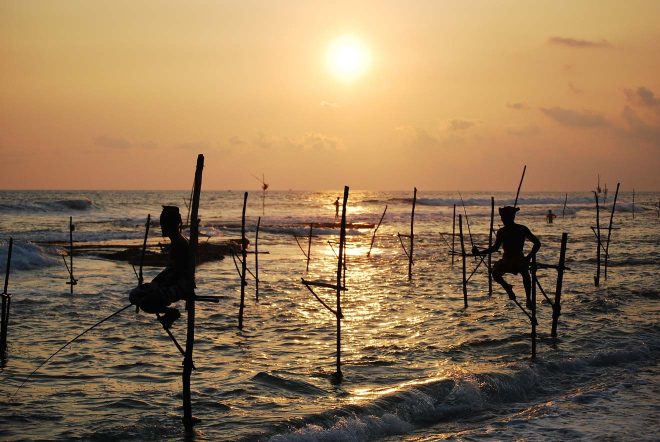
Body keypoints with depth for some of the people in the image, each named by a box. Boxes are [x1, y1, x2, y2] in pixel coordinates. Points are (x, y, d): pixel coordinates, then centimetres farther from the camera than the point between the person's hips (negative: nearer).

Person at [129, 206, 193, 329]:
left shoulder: (179, 243, -18)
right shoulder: (176, 241, 14)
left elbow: (176, 272, -22)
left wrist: (156, 284, -16)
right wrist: (154, 282, 11)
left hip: (181, 286, -10)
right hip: (175, 284, 11)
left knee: (144, 303, -22)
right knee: (134, 295, 6)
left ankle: (172, 312, -2)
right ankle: (170, 313, 7)